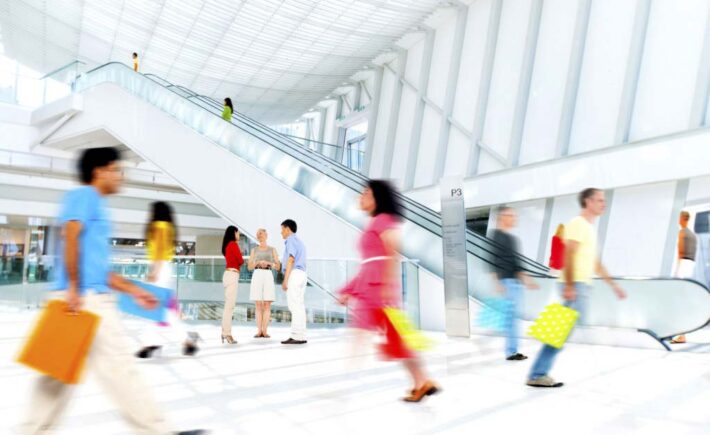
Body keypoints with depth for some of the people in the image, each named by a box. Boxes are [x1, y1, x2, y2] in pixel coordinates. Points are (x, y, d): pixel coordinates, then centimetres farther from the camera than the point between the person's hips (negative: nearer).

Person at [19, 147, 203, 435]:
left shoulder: (95, 206, 25)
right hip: (85, 299, -10)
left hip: (91, 298, 10)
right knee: (118, 367, -7)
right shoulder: (83, 196, -2)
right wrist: (74, 288, -25)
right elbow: (71, 238, -18)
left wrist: (134, 291, 23)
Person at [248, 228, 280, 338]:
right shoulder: (254, 250, 13)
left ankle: (264, 331, -4)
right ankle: (259, 331, -1)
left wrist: (268, 263, -14)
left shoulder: (273, 249, 11)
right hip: (257, 277, 1)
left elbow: (278, 267, 5)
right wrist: (258, 262, -15)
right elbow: (249, 267, 5)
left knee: (267, 305, -7)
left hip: (268, 277, -1)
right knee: (258, 305, -4)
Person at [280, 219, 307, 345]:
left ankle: (297, 336, -14)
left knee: (294, 306, -11)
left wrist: (285, 280, -19)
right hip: (301, 274, 10)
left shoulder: (291, 240, -4)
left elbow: (291, 260, -15)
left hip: (294, 274, -10)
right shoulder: (299, 242, 25)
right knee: (299, 306, 6)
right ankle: (300, 336, 5)